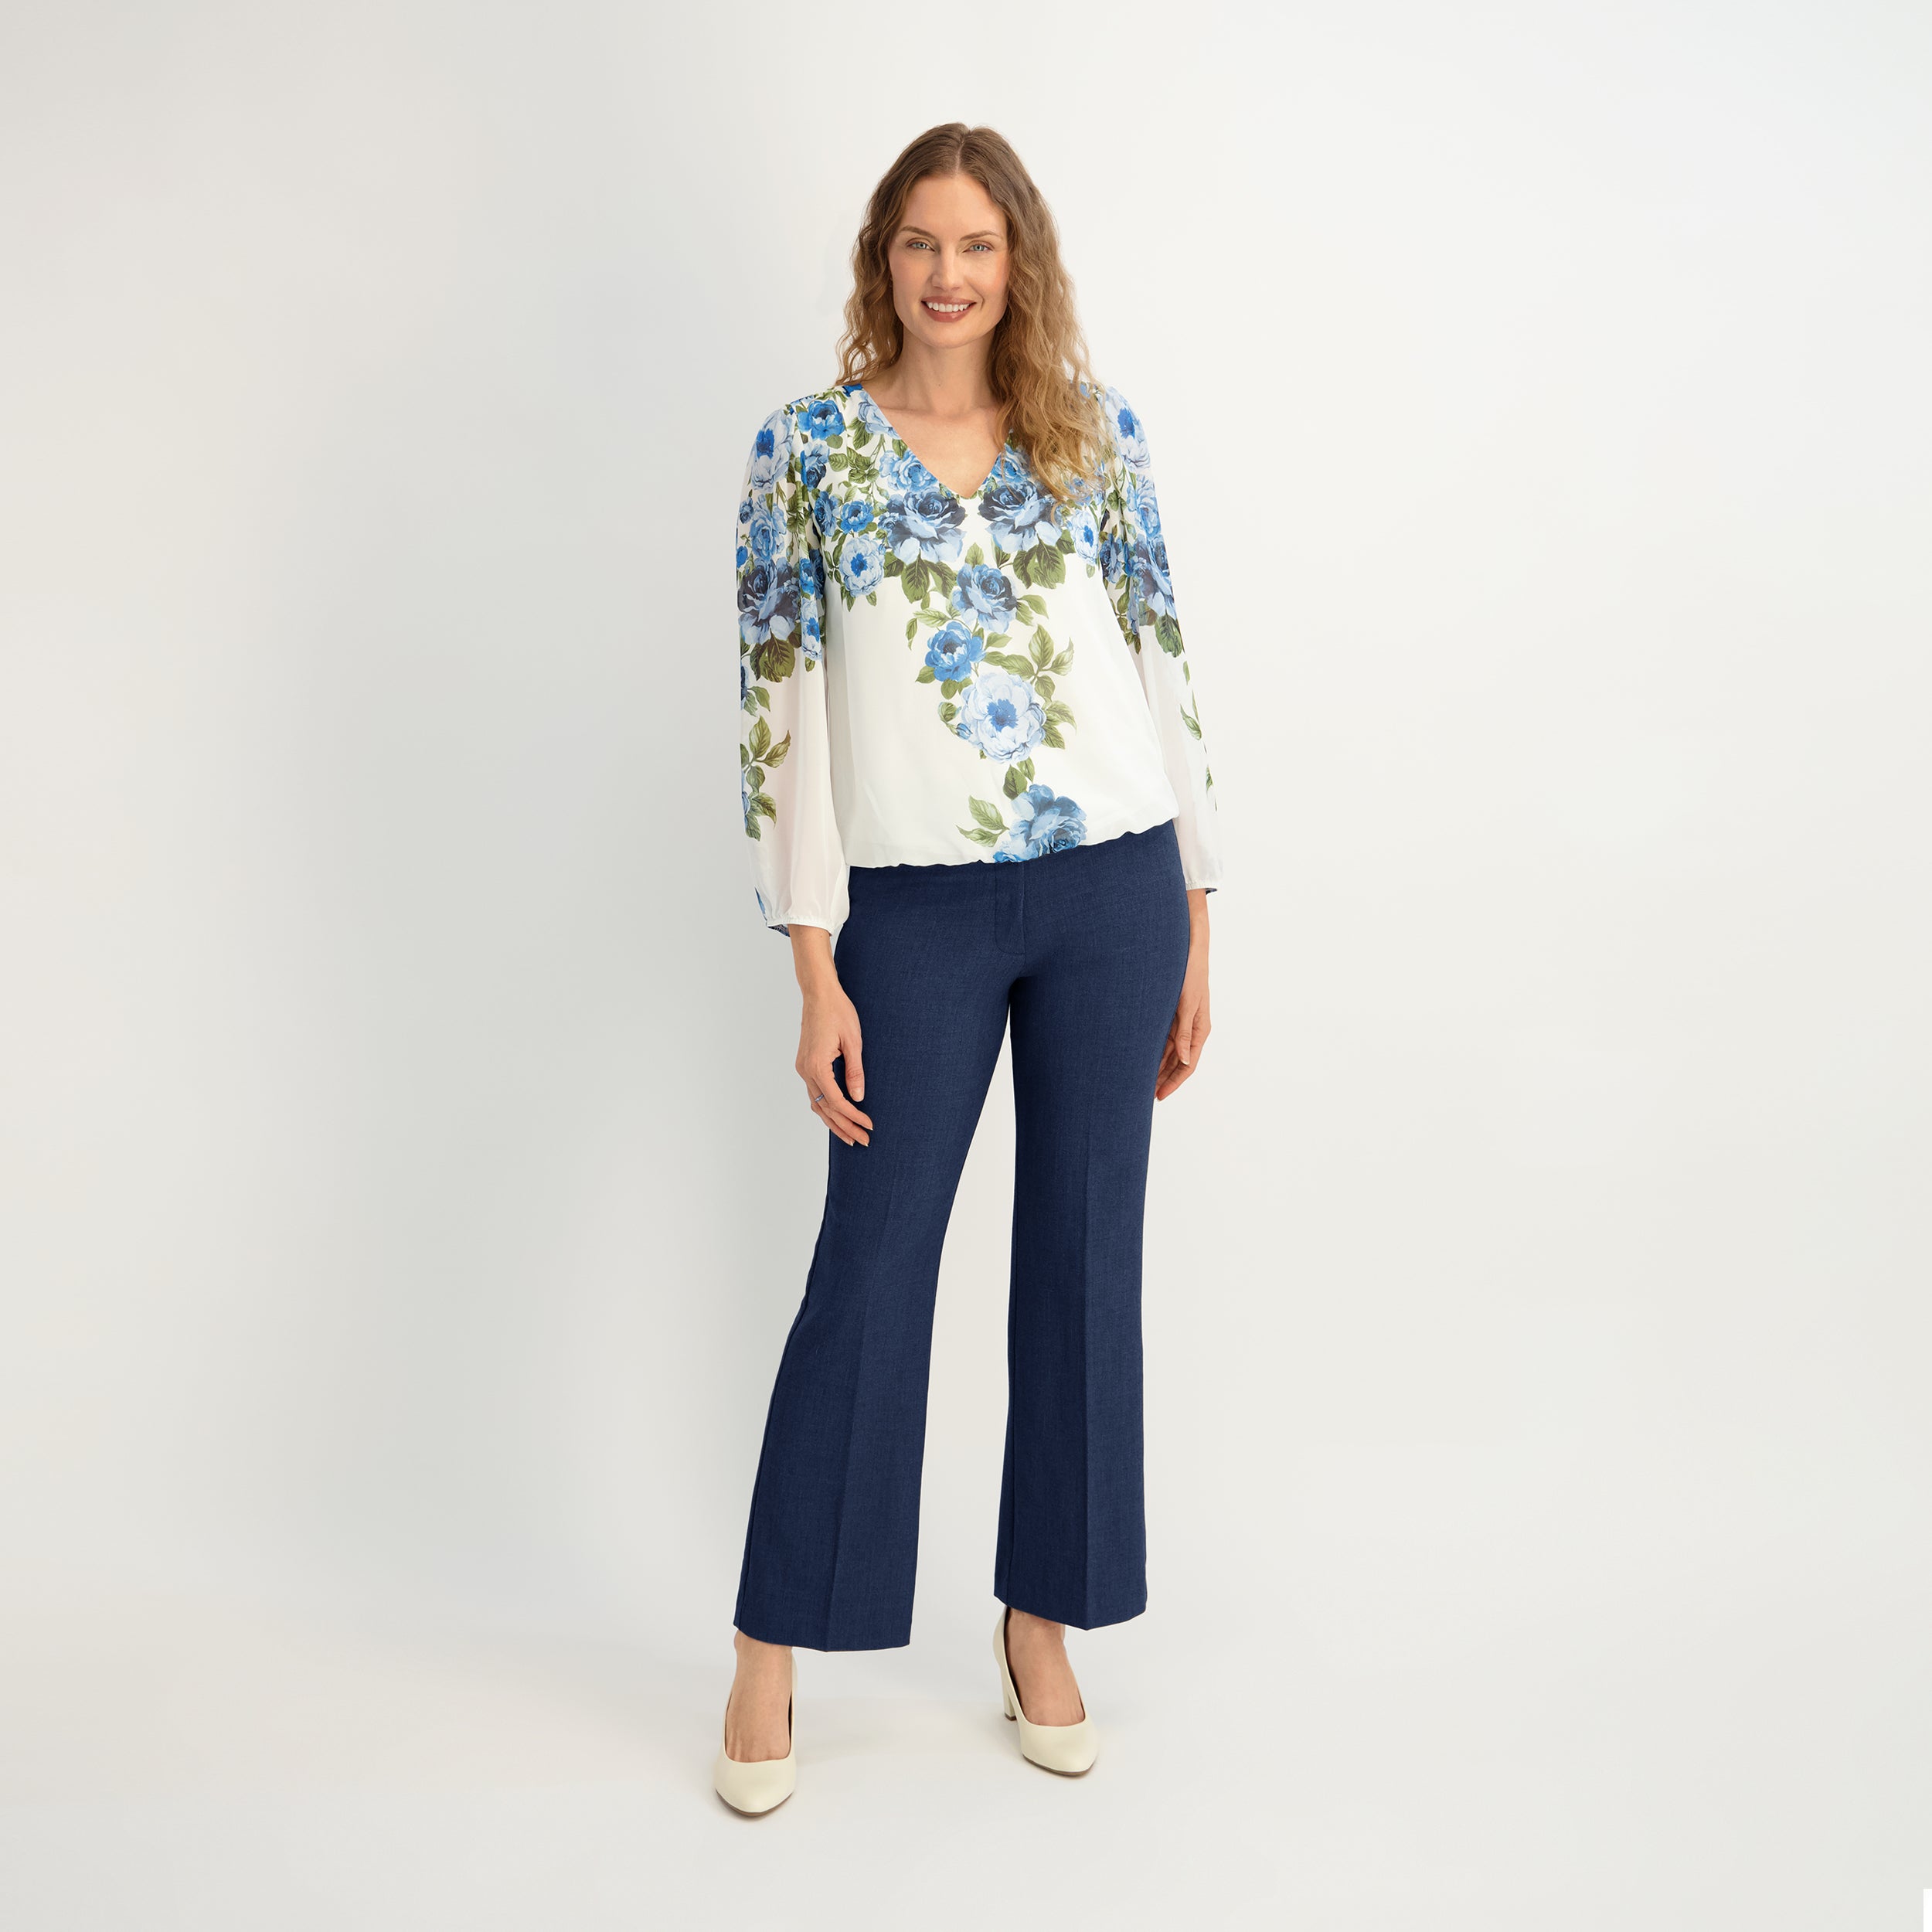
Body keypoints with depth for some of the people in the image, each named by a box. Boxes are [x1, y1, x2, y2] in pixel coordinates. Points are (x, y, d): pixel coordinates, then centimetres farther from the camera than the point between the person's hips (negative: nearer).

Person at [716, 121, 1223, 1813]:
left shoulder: (1093, 430, 8)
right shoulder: (807, 449, 1)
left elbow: (1162, 663, 9)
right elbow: (780, 706, -2)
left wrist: (1196, 929, 6)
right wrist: (817, 971, -7)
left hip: (1114, 893, 3)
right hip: (918, 908, -2)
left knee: (1085, 1251, 9)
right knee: (872, 1261, 2)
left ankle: (1042, 1625, 26)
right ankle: (774, 1651, 18)